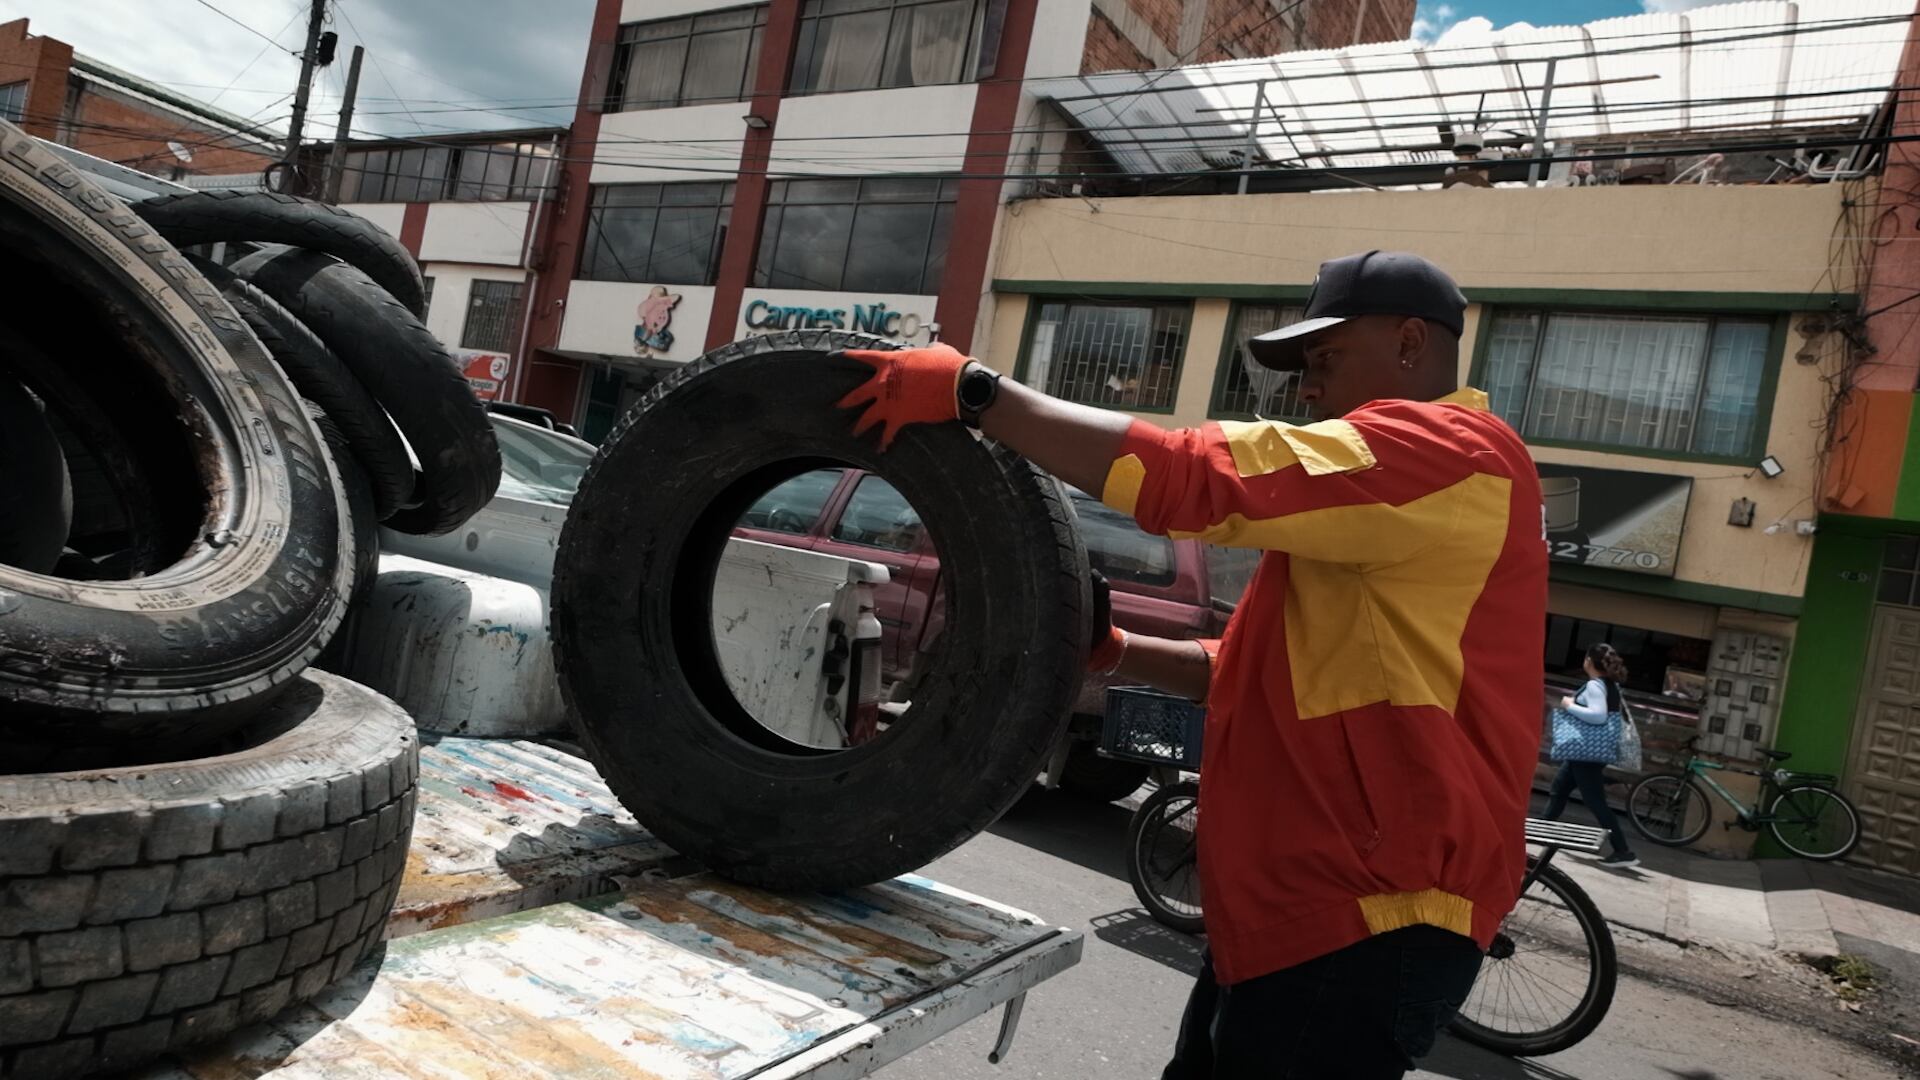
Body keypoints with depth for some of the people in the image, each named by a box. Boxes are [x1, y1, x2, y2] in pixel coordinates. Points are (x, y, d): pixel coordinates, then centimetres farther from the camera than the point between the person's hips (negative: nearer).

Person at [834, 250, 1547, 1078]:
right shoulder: (1388, 498, 21)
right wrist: (1115, 653, 5)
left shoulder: (1450, 455, -13)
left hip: (1370, 921, -10)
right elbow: (1276, 672, 20)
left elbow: (1192, 478, -24)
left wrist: (971, 391, -20)